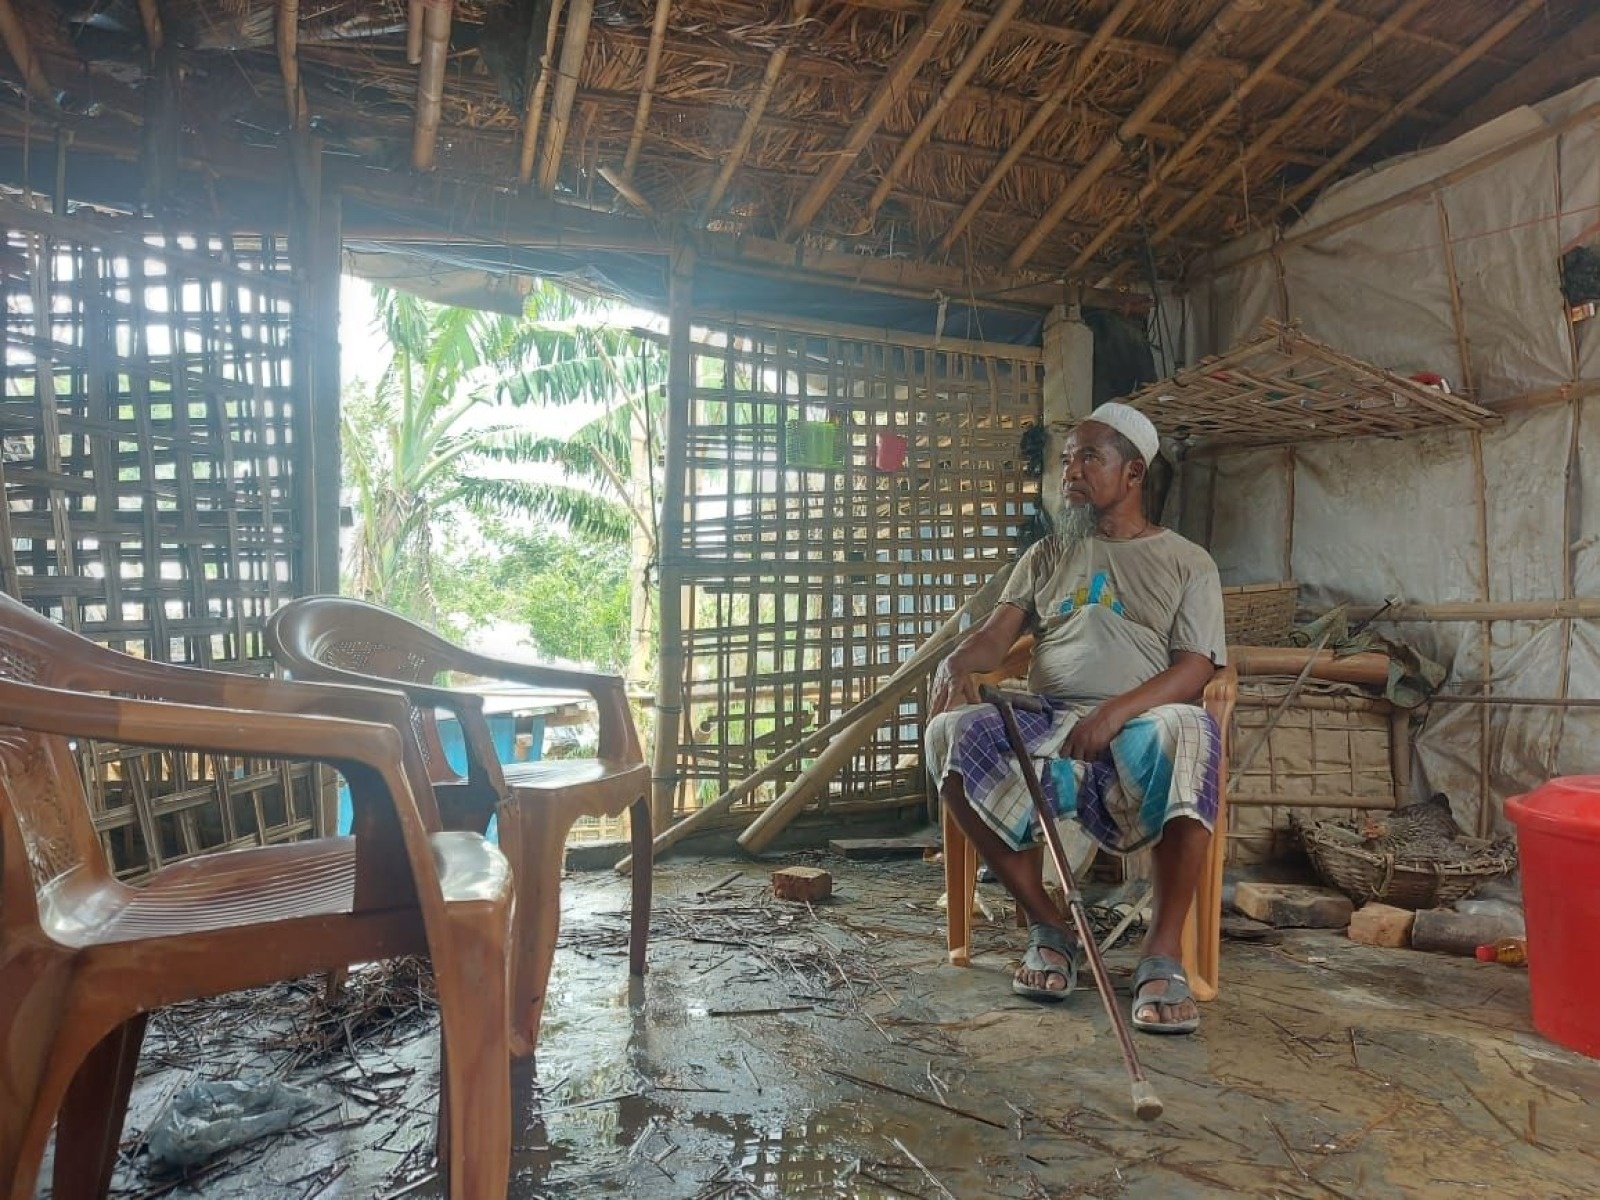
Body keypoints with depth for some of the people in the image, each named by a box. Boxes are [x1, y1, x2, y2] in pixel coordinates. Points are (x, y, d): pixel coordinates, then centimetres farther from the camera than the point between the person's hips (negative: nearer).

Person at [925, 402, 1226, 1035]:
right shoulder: (1046, 556, 23)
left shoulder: (1187, 562, 13)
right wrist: (957, 662, -17)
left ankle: (1164, 952, -27)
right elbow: (997, 633, 9)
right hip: (1047, 724, 3)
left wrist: (1116, 711, -21)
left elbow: (1193, 669, -1)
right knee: (951, 734, -29)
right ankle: (1048, 928, -14)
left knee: (1190, 730, -39)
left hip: (1140, 729, -2)